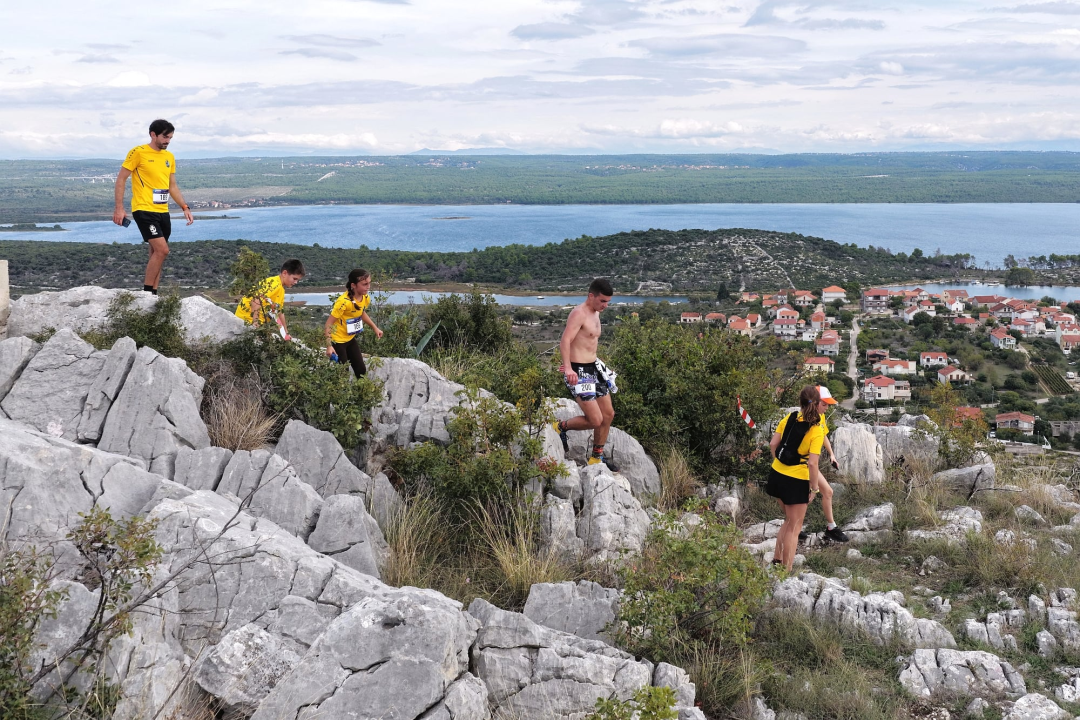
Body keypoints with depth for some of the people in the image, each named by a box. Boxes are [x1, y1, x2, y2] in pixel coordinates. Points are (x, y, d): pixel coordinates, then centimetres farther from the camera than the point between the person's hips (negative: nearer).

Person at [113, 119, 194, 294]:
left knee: (157, 254, 8)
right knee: (162, 250, -17)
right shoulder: (138, 153, -7)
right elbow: (121, 179, -5)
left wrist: (184, 207, 9)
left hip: (163, 212, 7)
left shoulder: (169, 157, 13)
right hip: (144, 210, -7)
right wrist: (119, 208, -12)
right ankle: (147, 291, -6)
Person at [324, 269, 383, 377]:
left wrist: (375, 328, 18)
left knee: (361, 370, 9)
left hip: (350, 339, 8)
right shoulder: (344, 302, -31)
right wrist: (329, 346, -30)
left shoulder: (366, 298, -6)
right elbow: (329, 323, -26)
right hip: (337, 341, -8)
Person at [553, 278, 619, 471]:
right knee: (595, 420, -12)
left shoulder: (596, 314, 13)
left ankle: (597, 456, 27)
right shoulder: (579, 313, -17)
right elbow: (565, 341, -29)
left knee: (608, 414, 12)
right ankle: (562, 426, 14)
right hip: (579, 372, -10)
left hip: (594, 368, 10)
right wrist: (568, 368, -42)